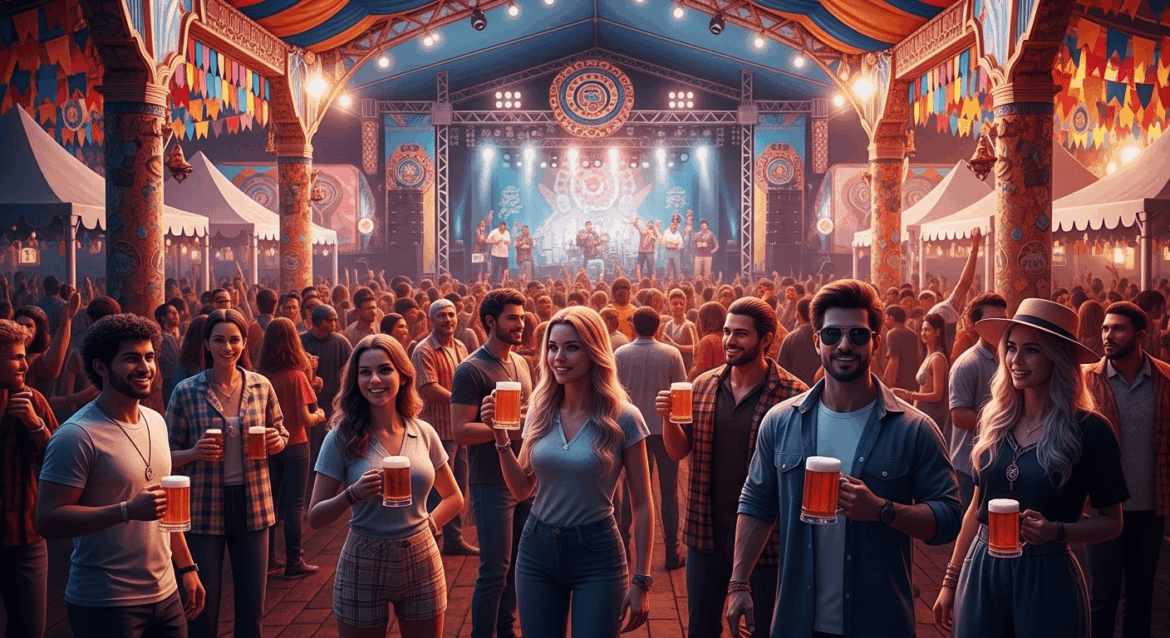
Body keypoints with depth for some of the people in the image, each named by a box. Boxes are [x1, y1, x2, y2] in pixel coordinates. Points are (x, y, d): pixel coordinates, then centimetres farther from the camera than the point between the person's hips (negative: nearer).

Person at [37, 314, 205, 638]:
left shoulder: (156, 422, 9)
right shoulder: (77, 435, -15)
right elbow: (48, 519, -19)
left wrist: (187, 567, 15)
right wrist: (128, 510, -28)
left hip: (165, 594, 7)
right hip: (104, 604, -7)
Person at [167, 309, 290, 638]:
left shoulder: (261, 386, 0)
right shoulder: (186, 392, -6)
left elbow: (282, 434, 13)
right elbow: (167, 454, 0)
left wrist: (276, 441, -10)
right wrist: (194, 453, -21)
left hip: (253, 505, 2)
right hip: (205, 508, -2)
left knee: (252, 605, 11)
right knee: (204, 605, 6)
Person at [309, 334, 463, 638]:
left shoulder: (424, 433, 1)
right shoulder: (342, 439, -7)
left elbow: (454, 498, 14)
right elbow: (314, 518, -6)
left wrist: (429, 525, -1)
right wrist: (352, 495, -22)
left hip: (421, 565, 3)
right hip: (364, 566, -2)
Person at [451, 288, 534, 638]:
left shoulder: (521, 363, 11)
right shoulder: (471, 370, -12)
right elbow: (461, 431, -18)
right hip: (492, 484, -7)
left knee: (516, 565, 15)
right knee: (494, 570, -2)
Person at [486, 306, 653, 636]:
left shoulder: (623, 418, -10)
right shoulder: (540, 411, 1)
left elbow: (642, 505, -5)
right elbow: (521, 490, 5)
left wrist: (641, 581, -6)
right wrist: (501, 436, -9)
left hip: (596, 552, -4)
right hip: (537, 548, 4)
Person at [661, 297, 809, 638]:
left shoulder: (792, 394, -13)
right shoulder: (704, 386, 3)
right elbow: (679, 451, 5)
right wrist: (668, 418, -13)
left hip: (764, 534, -4)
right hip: (706, 531, 4)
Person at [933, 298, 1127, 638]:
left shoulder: (1090, 430, -8)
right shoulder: (993, 420, 4)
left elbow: (1111, 522, -2)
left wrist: (1056, 531, -20)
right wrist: (952, 579, 11)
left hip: (1047, 577, -3)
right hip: (981, 571, 4)